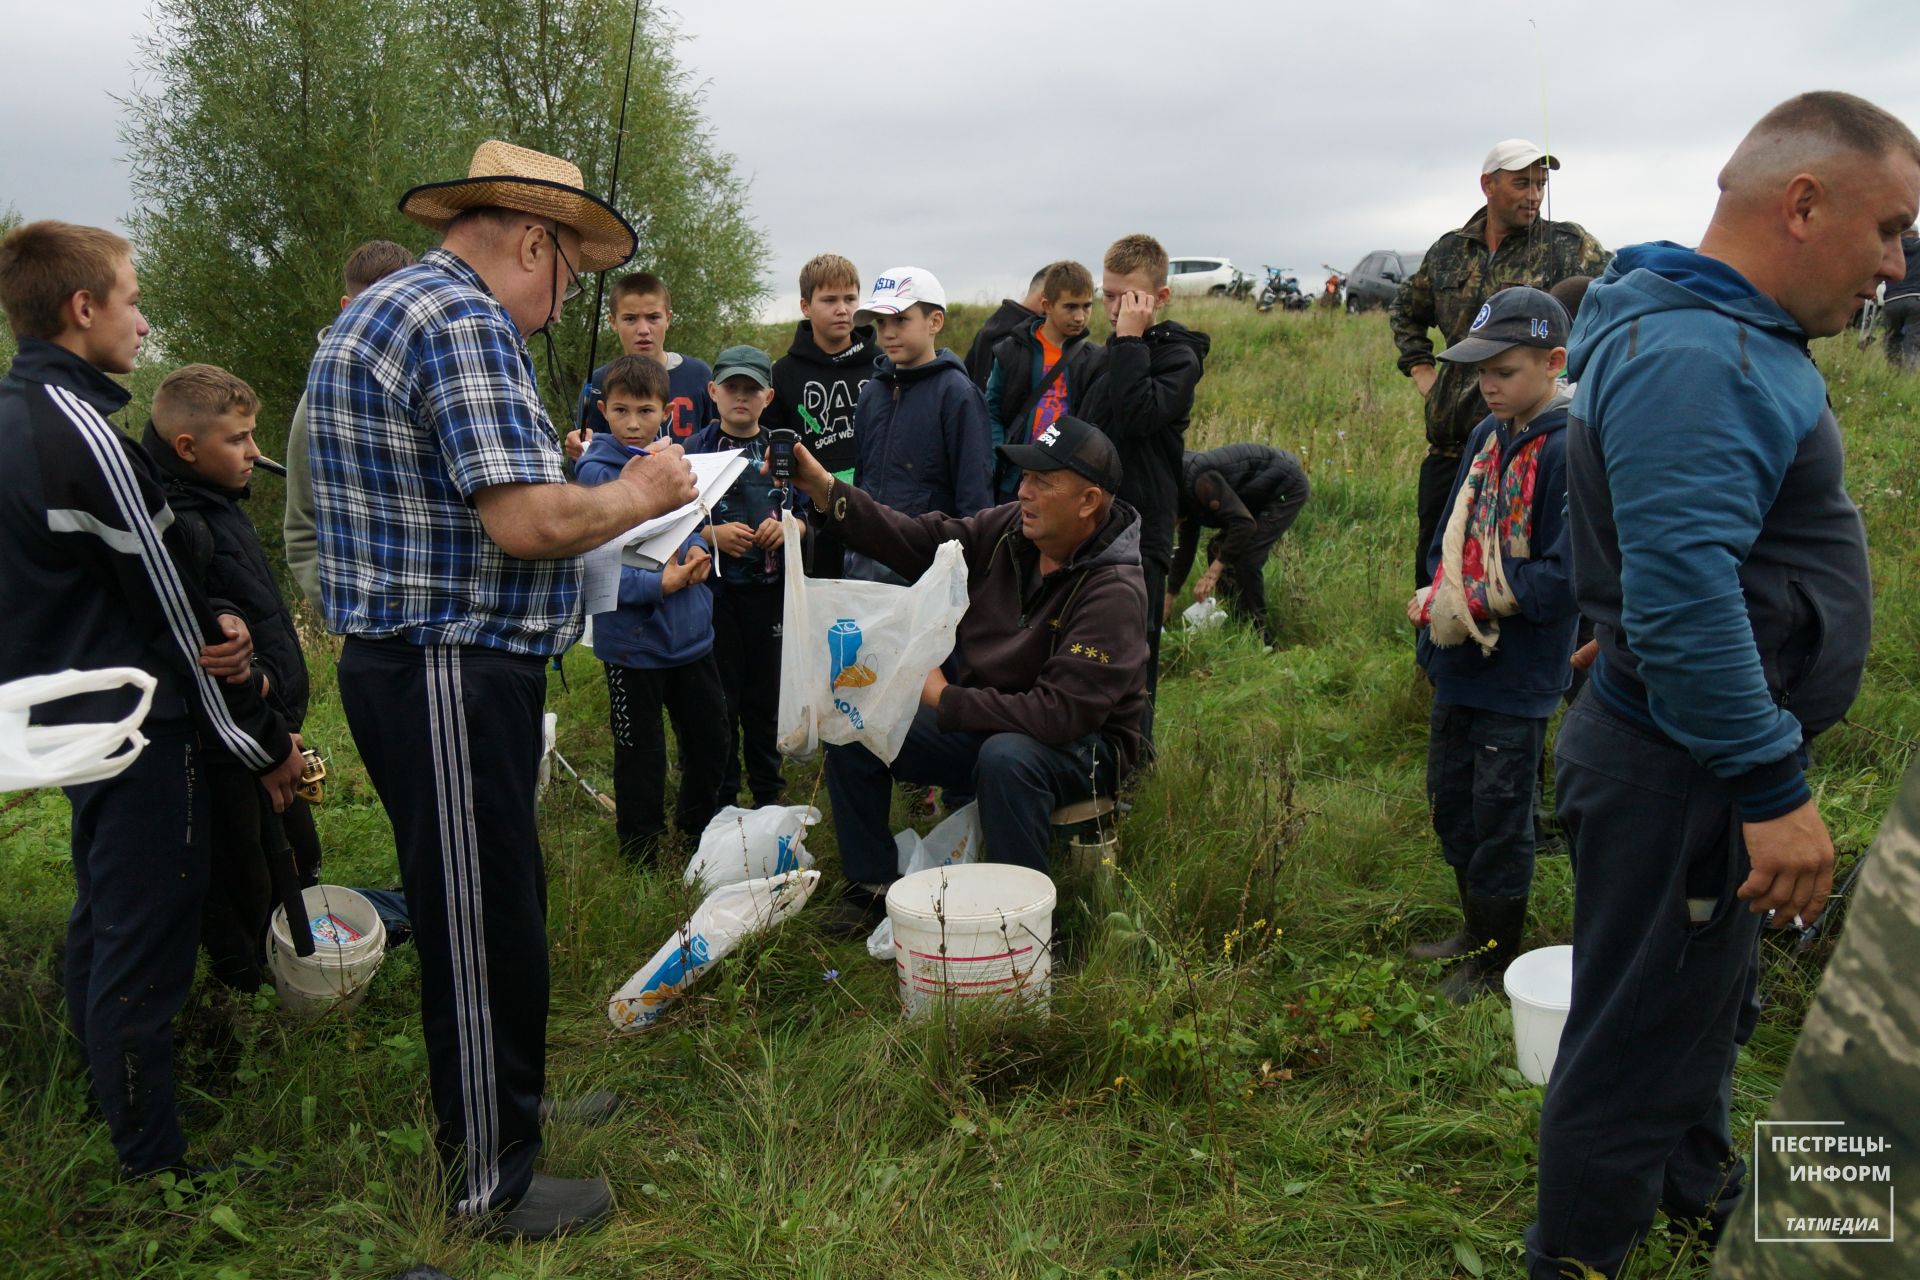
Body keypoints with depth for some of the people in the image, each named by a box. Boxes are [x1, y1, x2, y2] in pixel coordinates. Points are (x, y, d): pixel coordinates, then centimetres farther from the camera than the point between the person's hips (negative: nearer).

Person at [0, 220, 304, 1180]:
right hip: (132, 726, -10)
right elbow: (163, 606, -17)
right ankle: (153, 1161, 8)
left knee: (103, 915, 23)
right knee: (146, 941, -2)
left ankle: (105, 1085, 39)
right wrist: (264, 744, -8)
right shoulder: (82, 433, -21)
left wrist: (212, 625, -9)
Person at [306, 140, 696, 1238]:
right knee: (483, 922, 2)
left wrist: (599, 497, 20)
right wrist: (640, 494, -9)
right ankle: (494, 1181, 18)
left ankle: (510, 1101, 39)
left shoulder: (380, 313, 17)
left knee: (493, 907, 22)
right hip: (453, 680, -11)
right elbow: (525, 522, -25)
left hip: (425, 667, 11)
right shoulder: (464, 322, -17)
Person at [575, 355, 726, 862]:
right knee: (641, 754, 7)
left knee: (710, 735, 18)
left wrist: (697, 552, -7)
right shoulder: (596, 473, -12)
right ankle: (642, 853, 26)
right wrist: (658, 585, -24)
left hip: (690, 629, 6)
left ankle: (699, 822, 42)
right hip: (632, 638, -6)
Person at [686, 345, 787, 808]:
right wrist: (713, 534, -17)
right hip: (713, 591, -2)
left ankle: (768, 794, 26)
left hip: (771, 590, 2)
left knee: (767, 696, 11)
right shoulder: (693, 450, 0)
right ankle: (720, 801, 18)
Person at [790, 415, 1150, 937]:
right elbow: (919, 541, -3)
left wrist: (946, 699, -24)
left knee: (1006, 756, -40)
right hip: (982, 723, 7)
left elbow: (1060, 714, -32)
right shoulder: (1007, 529, -5)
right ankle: (873, 887, 12)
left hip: (1079, 744, -7)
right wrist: (825, 490, -13)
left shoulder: (1114, 593, -26)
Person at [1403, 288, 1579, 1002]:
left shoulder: (1568, 450, -19)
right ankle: (1474, 931, 38)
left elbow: (1562, 578, -23)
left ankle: (1495, 956, 25)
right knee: (1449, 799, 19)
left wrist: (1466, 604, -18)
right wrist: (1434, 604, -3)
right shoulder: (1486, 435, 5)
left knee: (1499, 813, 6)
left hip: (1517, 676, -8)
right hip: (1459, 663, 8)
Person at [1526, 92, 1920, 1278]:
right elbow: (1683, 593, -33)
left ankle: (1697, 1180, 53)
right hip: (1679, 777, -11)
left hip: (1709, 754, 11)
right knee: (1640, 1043, 5)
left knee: (1712, 1001, 30)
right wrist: (1771, 786, -28)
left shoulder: (1730, 338, 11)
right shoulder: (1691, 359, -24)